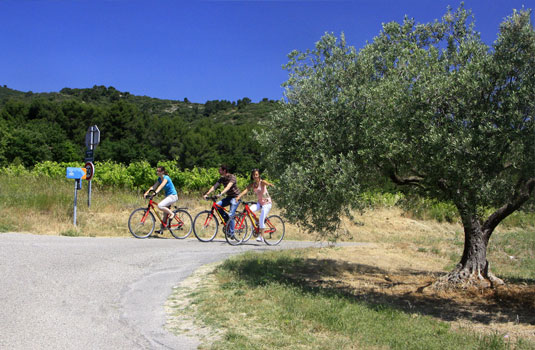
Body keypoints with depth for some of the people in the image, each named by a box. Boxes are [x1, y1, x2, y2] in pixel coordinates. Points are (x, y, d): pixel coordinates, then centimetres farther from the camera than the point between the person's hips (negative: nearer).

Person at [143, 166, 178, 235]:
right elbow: (153, 186, 3)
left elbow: (161, 186, -32)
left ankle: (172, 214, -8)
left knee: (160, 206, -27)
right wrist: (146, 193, -10)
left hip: (173, 196, -8)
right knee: (165, 214, 10)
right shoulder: (159, 179, 8)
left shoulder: (166, 177, -16)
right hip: (168, 196, 8)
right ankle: (161, 229, 15)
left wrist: (155, 192, -46)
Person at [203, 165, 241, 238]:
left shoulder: (232, 177, -18)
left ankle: (231, 233, -3)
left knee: (231, 215, -15)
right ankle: (226, 219, 5)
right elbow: (214, 186, -4)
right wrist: (206, 194, -16)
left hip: (235, 197, -7)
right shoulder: (222, 179, 3)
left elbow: (228, 187, -34)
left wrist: (221, 194, -47)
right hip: (228, 197, 7)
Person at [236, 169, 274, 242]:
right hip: (259, 202, 5)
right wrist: (238, 197, -30)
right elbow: (246, 190, -14)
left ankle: (261, 237, -2)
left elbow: (266, 183, -38)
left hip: (267, 202, -5)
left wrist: (270, 184, -63)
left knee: (261, 220, -14)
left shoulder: (262, 182, -15)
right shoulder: (252, 184, -1)